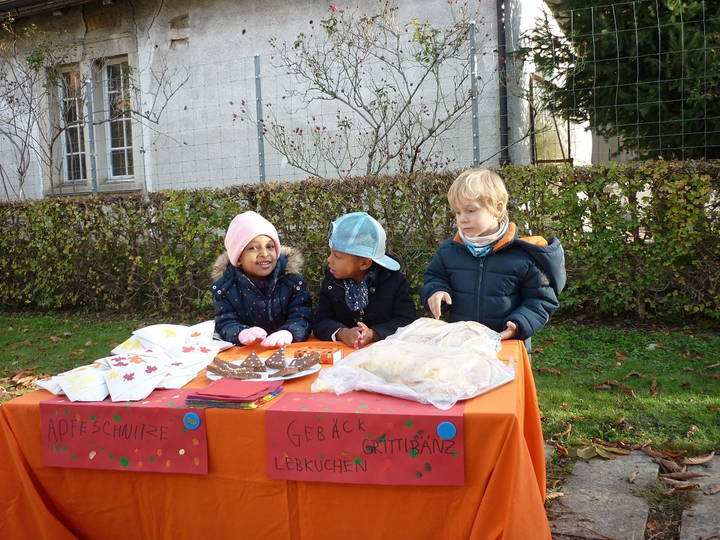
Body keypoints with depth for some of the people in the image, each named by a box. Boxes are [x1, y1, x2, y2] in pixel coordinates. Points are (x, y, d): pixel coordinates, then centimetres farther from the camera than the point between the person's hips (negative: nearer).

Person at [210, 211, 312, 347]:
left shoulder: (291, 277, -2)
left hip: (287, 350, 1)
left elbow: (301, 317, -9)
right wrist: (242, 334, -30)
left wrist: (288, 333, -32)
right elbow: (226, 323, -7)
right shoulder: (225, 286, -1)